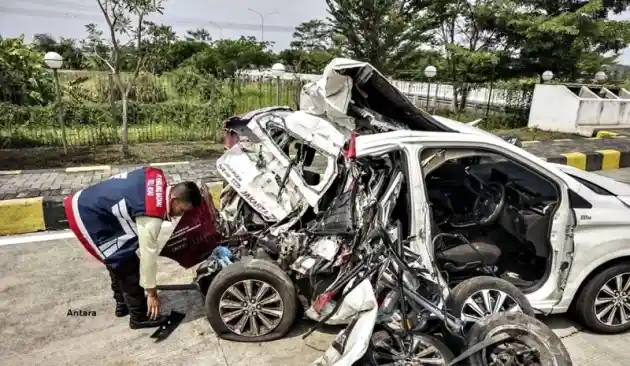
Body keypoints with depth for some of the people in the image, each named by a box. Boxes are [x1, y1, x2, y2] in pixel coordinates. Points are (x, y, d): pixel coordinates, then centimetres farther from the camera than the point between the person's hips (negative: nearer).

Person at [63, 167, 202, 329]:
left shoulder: (158, 177, -5)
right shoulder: (152, 215, -28)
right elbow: (148, 254, -20)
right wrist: (151, 292, -8)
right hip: (87, 218, -10)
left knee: (119, 260, 21)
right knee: (127, 265, -3)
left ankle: (123, 303, 38)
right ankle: (139, 316, 13)